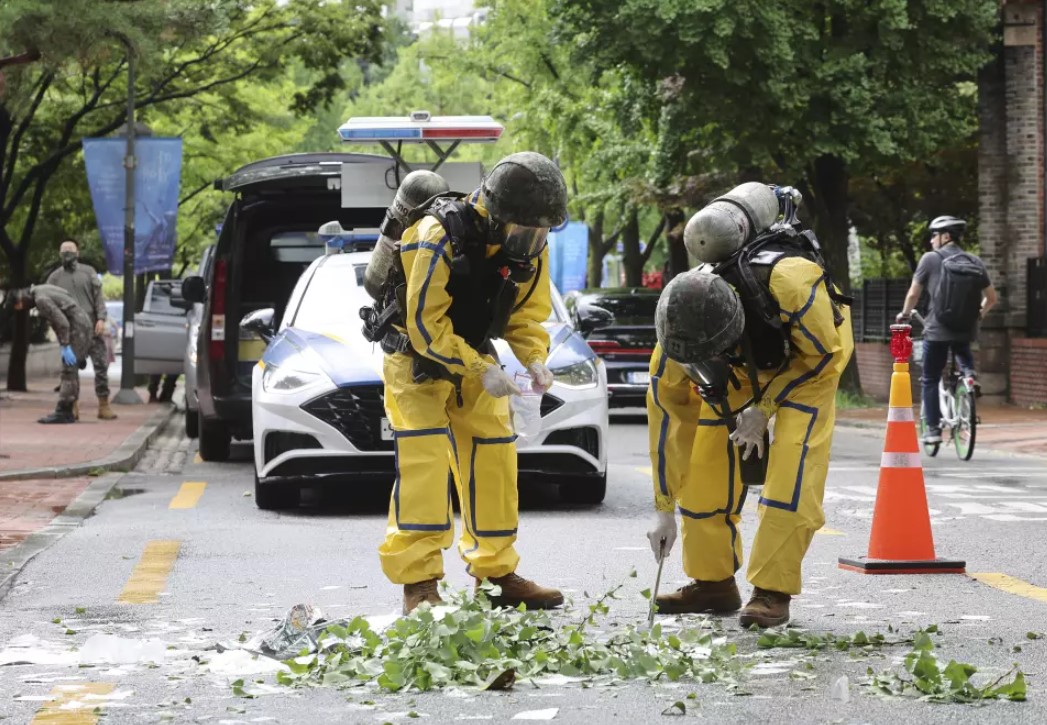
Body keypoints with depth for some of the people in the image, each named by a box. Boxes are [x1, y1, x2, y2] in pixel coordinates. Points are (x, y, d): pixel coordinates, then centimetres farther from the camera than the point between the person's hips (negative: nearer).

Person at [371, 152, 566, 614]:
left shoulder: (530, 249, -9)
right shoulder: (440, 237, -30)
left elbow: (527, 315, 2)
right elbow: (424, 323, -28)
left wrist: (535, 361, -18)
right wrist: (482, 370, -31)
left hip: (473, 358, 6)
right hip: (417, 361, -6)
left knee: (493, 459, 5)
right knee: (424, 463, -17)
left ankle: (496, 573, 17)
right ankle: (418, 582, -16)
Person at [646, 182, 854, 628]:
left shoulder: (789, 282, -45)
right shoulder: (677, 335, -30)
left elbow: (823, 355, -23)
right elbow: (667, 416, -16)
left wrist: (764, 407, -26)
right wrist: (664, 511, -12)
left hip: (810, 353, -4)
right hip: (746, 361, 4)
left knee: (791, 467, -20)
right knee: (707, 462, -5)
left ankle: (772, 592, -14)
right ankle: (713, 582, 11)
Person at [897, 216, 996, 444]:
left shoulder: (931, 259, -4)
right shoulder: (975, 262, 6)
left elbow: (913, 294, -3)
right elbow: (991, 298, 8)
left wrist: (905, 314, 16)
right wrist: (979, 313, 28)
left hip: (937, 330, -3)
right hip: (966, 330, 3)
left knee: (930, 380, 9)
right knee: (963, 354, 35)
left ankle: (933, 429, 6)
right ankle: (969, 373, 3)